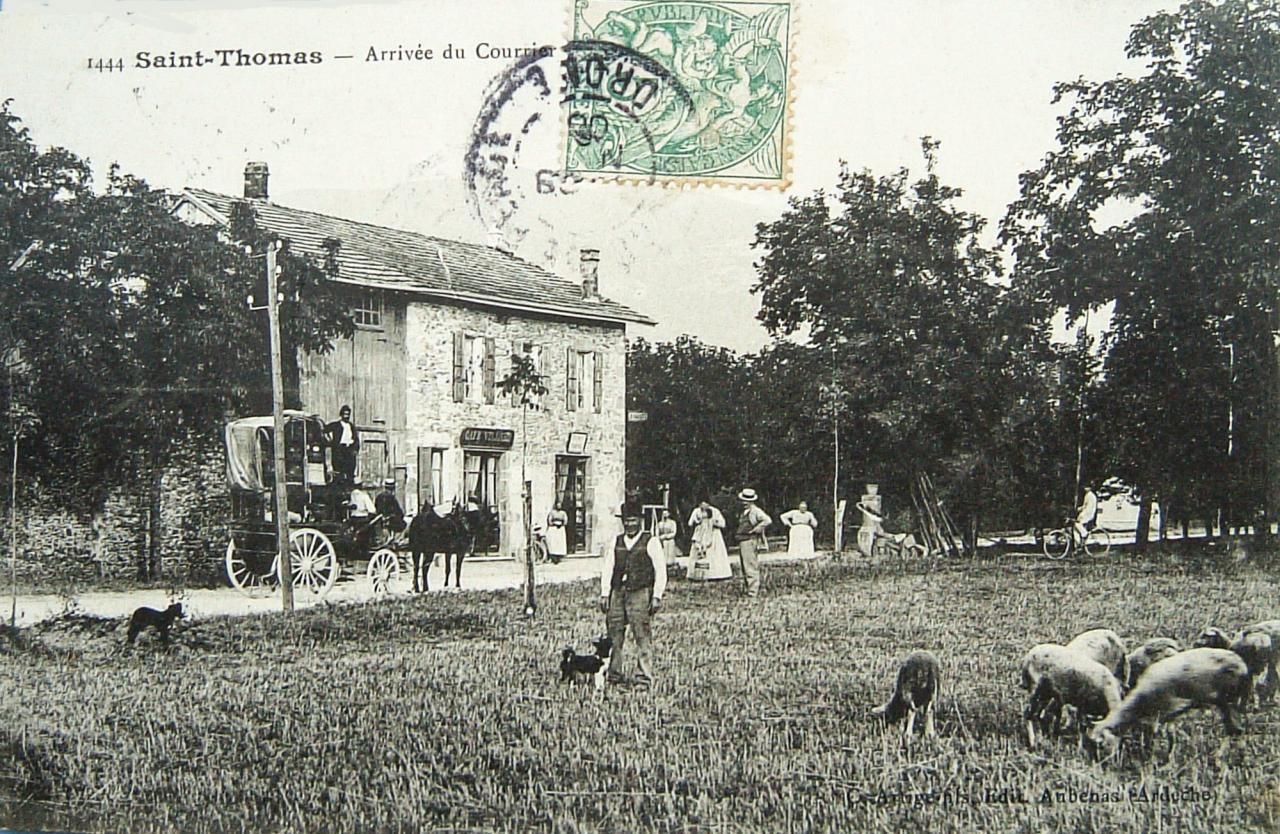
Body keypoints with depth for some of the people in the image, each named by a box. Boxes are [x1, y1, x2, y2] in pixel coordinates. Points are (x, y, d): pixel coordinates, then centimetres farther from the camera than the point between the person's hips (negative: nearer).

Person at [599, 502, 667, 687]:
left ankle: (645, 676, -6)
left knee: (642, 633, -8)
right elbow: (607, 569, 14)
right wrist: (605, 594, 4)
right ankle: (613, 673, 9)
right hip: (617, 593, 4)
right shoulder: (615, 543, 15)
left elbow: (660, 571, 0)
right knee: (614, 632, 2)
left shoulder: (650, 542, 3)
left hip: (640, 593, -4)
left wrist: (657, 596, -7)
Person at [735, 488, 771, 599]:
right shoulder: (744, 512, 18)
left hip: (750, 541, -10)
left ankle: (753, 593, -11)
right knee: (745, 569, 13)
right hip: (742, 542, 10)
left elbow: (767, 520, -22)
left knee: (751, 569, -11)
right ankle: (748, 589, 19)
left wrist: (756, 530, -17)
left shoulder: (756, 511, -8)